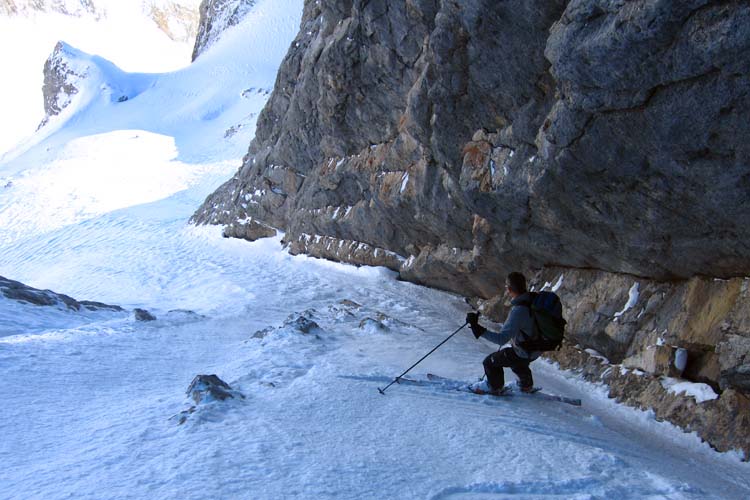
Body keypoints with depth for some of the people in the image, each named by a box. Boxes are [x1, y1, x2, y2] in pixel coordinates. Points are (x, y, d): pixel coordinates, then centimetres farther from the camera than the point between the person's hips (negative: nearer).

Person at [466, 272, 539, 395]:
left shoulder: (518, 311, -37)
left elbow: (502, 338, -38)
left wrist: (478, 329, -39)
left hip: (524, 353, -8)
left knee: (490, 362, 9)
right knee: (518, 362, 39)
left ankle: (495, 387, 32)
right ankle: (527, 385, 61)